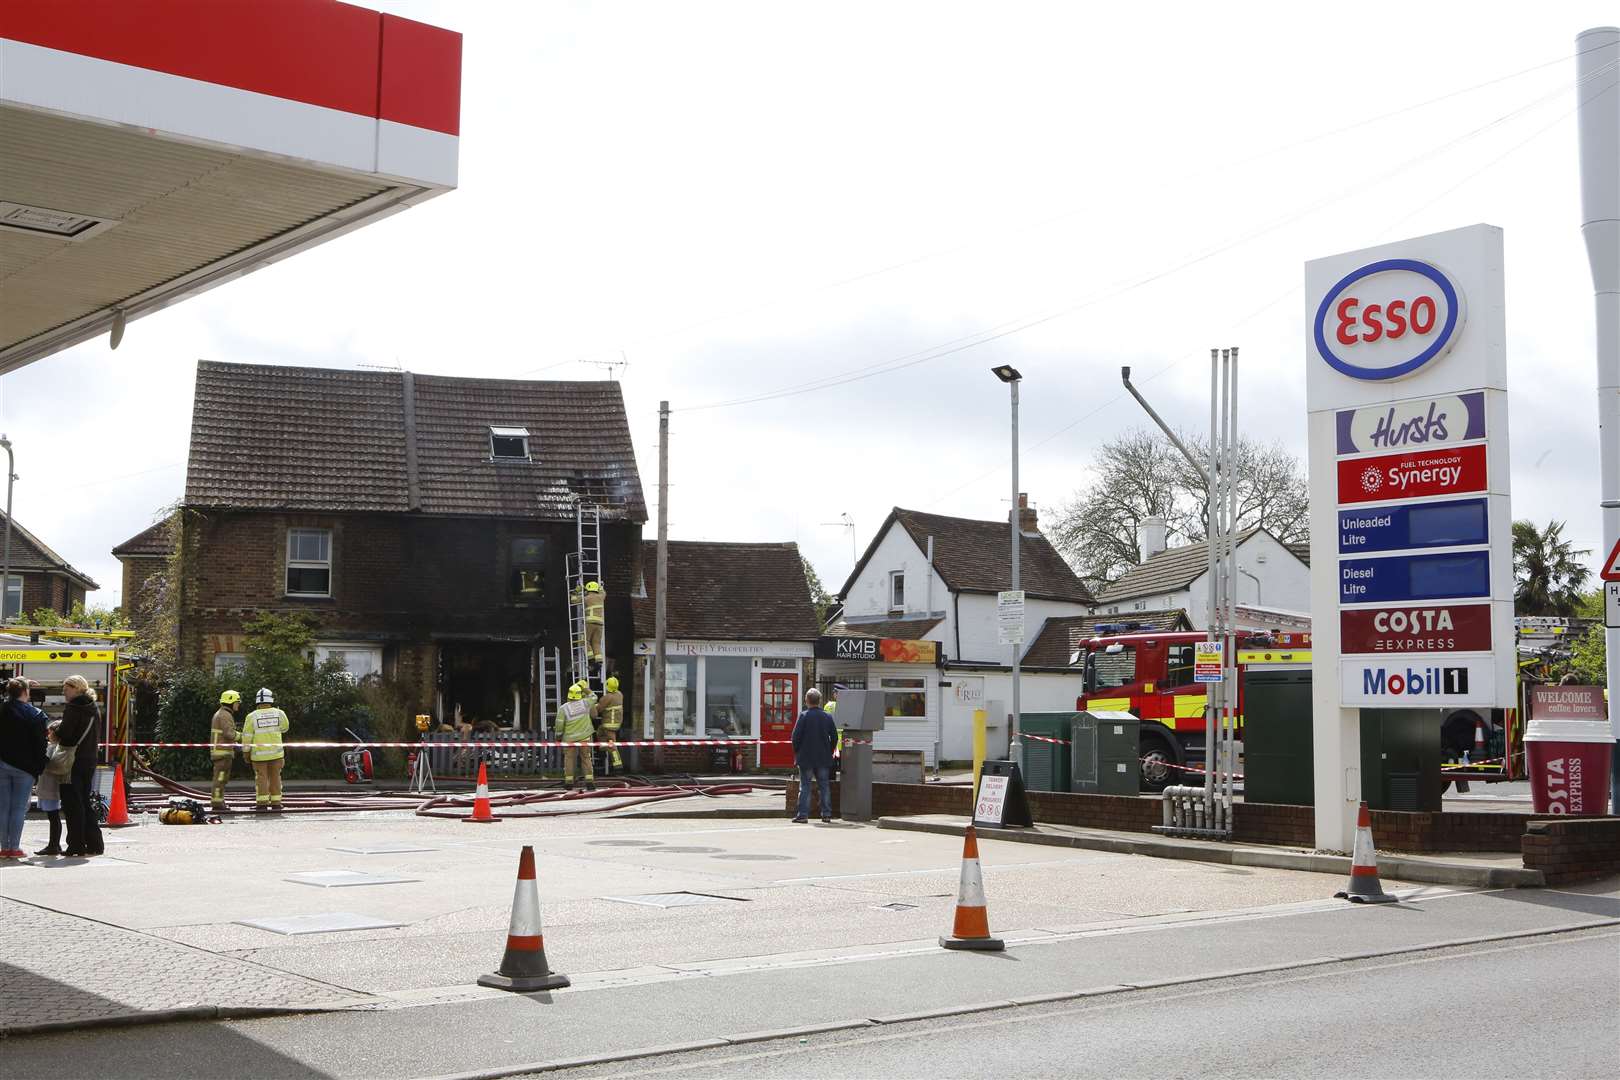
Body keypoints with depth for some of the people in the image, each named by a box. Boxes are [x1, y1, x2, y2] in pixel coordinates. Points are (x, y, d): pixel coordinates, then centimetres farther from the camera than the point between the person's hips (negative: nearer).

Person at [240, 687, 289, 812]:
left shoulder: (252, 716, -8)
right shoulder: (279, 713, -2)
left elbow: (247, 736, -6)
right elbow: (284, 728, 15)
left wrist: (245, 751, 4)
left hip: (259, 753, -2)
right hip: (276, 752, 2)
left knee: (261, 777, 3)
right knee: (275, 777, 8)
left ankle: (262, 803, -2)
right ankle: (276, 804, 7)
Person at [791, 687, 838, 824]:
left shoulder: (803, 716, -10)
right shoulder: (828, 717, 1)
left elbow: (796, 736, -11)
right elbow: (834, 736, 5)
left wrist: (796, 752, 2)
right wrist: (829, 752, 16)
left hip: (806, 757, -3)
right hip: (823, 758, 3)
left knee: (805, 786, 1)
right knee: (824, 786, 10)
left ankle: (803, 814, -2)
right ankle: (826, 814, 11)